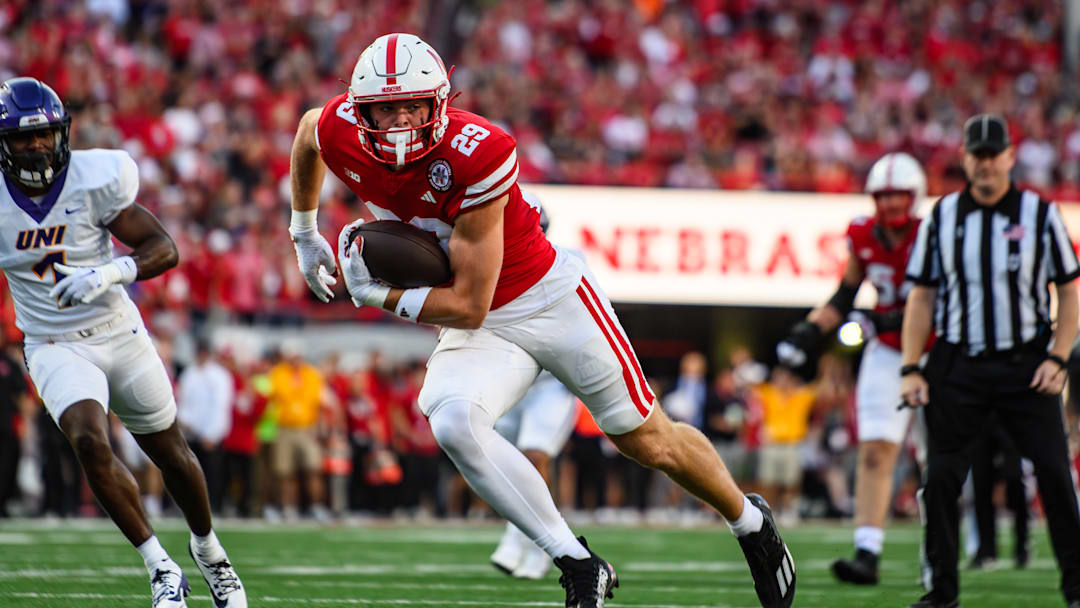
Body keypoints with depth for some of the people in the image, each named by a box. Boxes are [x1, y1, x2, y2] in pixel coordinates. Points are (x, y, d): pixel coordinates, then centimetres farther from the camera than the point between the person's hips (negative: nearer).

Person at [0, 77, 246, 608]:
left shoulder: (94, 181, -15)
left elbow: (164, 249, -16)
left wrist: (110, 272, -33)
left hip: (119, 336, 0)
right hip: (54, 347, 0)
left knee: (172, 455, 13)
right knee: (90, 444, -25)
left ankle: (207, 548, 42)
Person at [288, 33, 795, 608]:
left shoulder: (474, 155, -31)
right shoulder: (341, 132, -16)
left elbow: (469, 305, -27)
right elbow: (308, 131, 14)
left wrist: (378, 296, -21)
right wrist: (304, 233, 20)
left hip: (552, 300, -4)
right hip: (479, 330, 4)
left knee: (650, 442, 8)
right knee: (453, 424, -27)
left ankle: (750, 520, 38)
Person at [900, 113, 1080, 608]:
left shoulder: (1040, 214, 1)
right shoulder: (941, 217, 6)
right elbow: (922, 297, 9)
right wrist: (911, 369, 2)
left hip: (1025, 366, -1)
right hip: (957, 368, 2)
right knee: (941, 479, -1)